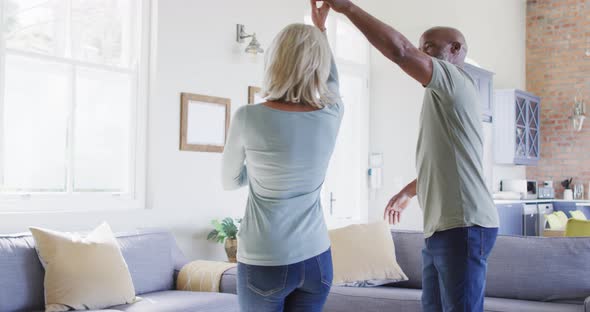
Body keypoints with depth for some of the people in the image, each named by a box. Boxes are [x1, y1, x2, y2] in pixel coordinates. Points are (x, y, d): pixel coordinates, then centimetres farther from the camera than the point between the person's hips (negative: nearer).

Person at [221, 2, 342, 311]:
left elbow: (230, 180, 4)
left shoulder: (248, 118, -14)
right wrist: (321, 27, 30)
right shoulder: (332, 114, -5)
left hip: (264, 262, -3)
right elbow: (332, 83, 20)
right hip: (315, 257, 3)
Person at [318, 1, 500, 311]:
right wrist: (406, 192, 40)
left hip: (463, 227, -10)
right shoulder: (441, 99, 23)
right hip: (442, 228, 10)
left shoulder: (456, 81, -7)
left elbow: (399, 50, -22)